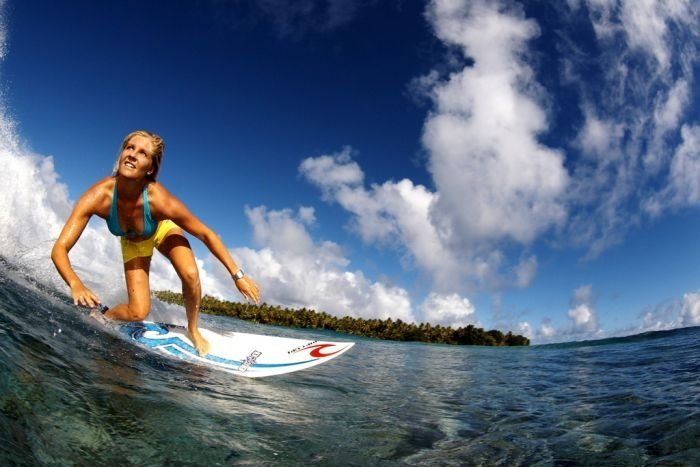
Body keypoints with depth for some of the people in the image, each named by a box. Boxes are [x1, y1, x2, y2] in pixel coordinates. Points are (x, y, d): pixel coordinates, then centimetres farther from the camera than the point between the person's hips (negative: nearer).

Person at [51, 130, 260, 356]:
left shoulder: (158, 199, -40)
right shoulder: (98, 196, -39)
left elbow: (206, 235, -28)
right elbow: (60, 248, -37)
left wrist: (237, 275, -27)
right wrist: (76, 285, -57)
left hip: (163, 229, 0)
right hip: (133, 241, 0)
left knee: (191, 275, -27)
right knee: (138, 312, -8)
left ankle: (193, 330, 1)